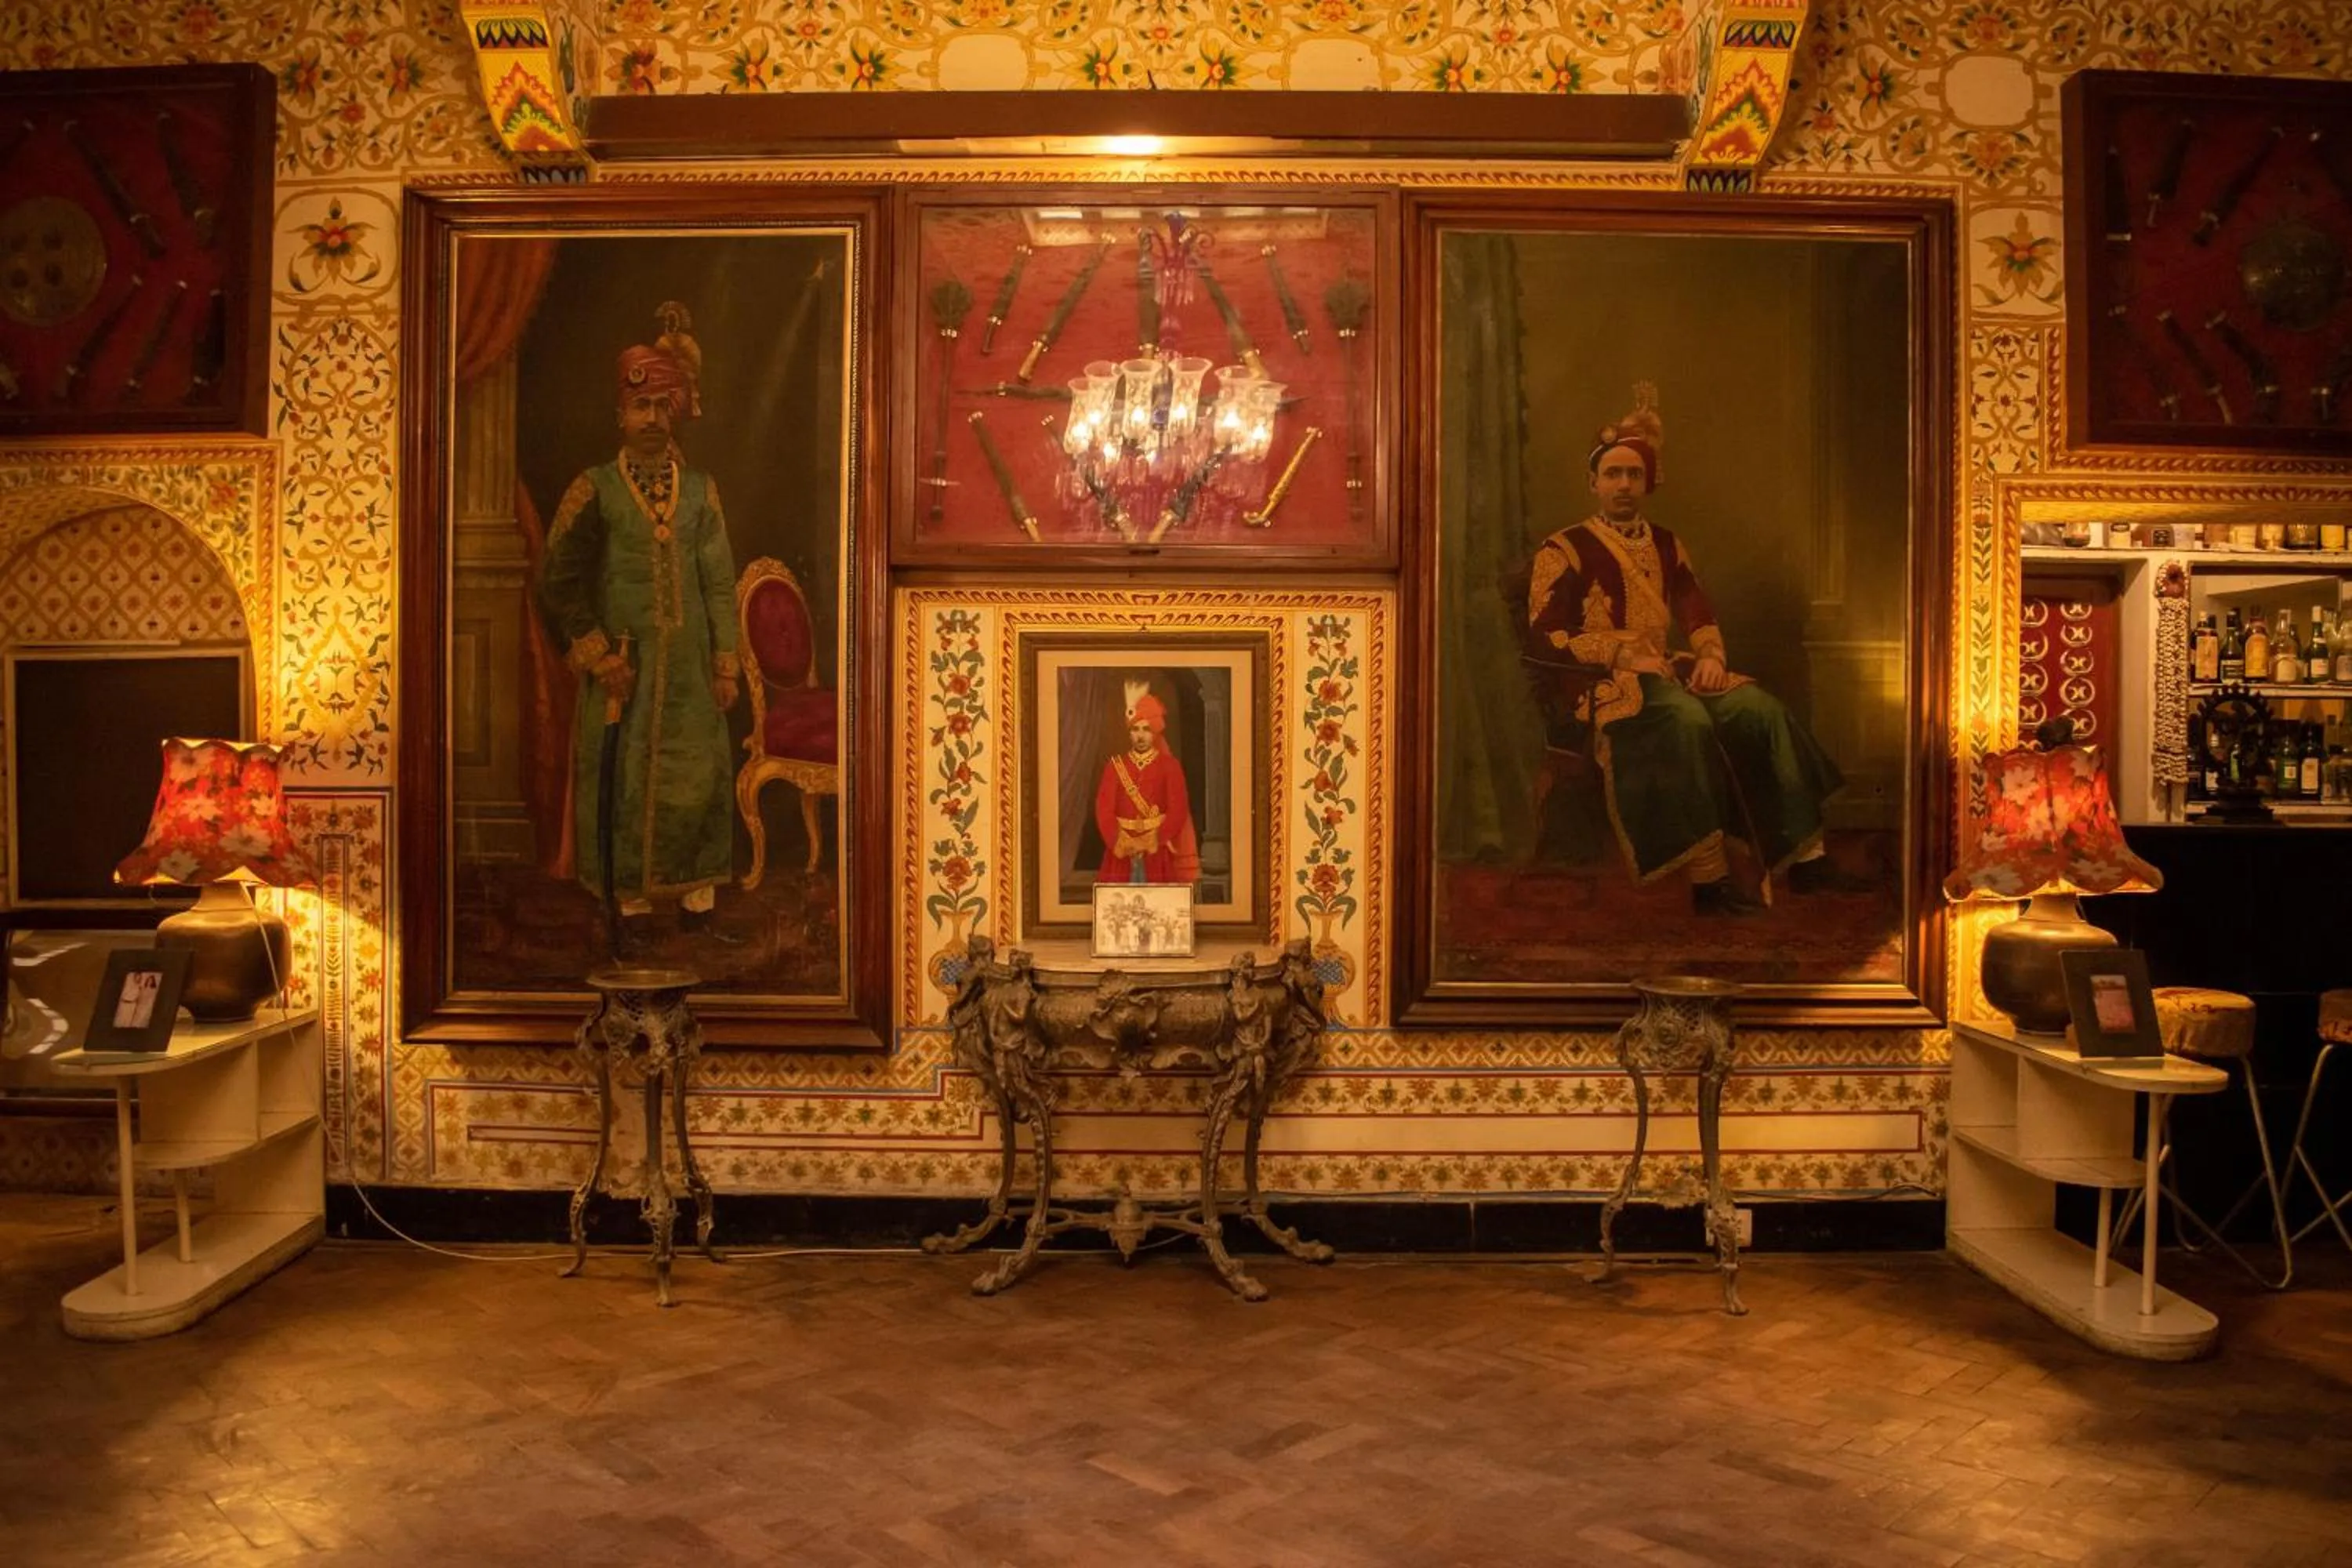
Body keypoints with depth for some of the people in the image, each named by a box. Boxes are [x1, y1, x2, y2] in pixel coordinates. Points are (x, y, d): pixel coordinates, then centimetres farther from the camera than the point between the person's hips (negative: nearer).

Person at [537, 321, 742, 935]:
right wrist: (599, 657, -9)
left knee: (697, 778, 3)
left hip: (689, 664, 2)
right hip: (623, 665, -2)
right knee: (623, 783, 1)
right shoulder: (595, 489, 1)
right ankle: (631, 903, 10)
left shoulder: (700, 489, 8)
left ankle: (698, 902, 11)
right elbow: (560, 582, -1)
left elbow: (720, 582, 7)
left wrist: (726, 664, 1)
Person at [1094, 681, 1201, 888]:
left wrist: (1152, 842, -15)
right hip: (1121, 852, 1)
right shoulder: (1116, 765, 6)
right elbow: (1104, 809, 0)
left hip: (1159, 852, -1)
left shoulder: (1169, 765, 2)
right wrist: (1121, 843, -14)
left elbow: (1178, 810, -5)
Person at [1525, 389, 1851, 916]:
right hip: (1607, 684, -6)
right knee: (1688, 719, -37)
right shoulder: (1564, 550, 3)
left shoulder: (1666, 546, 22)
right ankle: (1707, 880, -38)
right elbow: (1545, 634, -7)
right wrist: (1624, 655, -16)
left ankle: (1805, 858, -21)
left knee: (1761, 708, -22)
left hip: (1670, 673, 6)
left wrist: (1711, 655, -4)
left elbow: (1701, 616, 20)